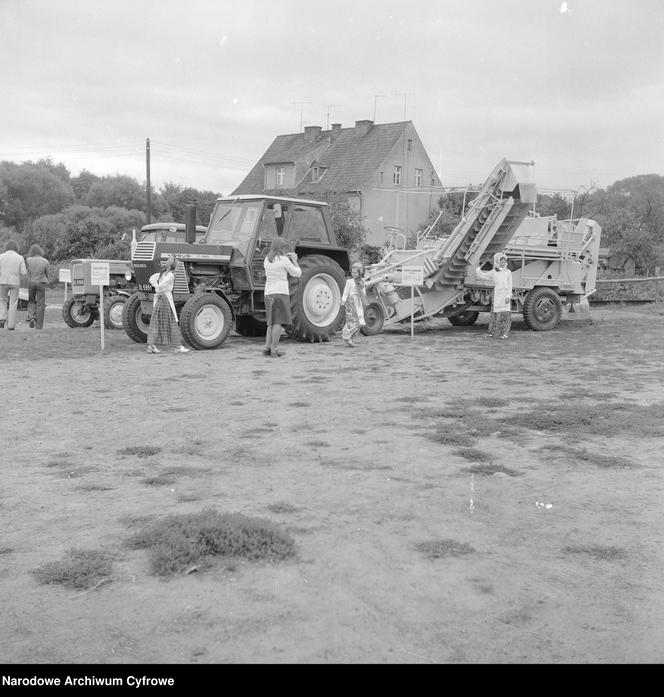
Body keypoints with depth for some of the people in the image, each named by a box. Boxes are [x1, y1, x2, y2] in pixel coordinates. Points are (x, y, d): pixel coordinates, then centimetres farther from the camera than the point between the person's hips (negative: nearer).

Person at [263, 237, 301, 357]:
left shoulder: (267, 260, 9)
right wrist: (294, 260, 14)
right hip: (281, 293, -6)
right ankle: (274, 350, -5)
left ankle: (267, 347, 8)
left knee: (272, 322, 15)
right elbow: (297, 274, 0)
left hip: (268, 294, 6)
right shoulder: (284, 260, -9)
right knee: (278, 322, -4)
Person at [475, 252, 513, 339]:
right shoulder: (493, 272, 8)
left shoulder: (508, 272, 3)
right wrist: (477, 268, 15)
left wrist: (508, 296, -8)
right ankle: (491, 332, 9)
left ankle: (505, 333, 1)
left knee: (506, 314, -3)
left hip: (505, 296, -1)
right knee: (495, 314, 2)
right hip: (496, 296, 1)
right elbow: (482, 275, 18)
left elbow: (510, 286, 0)